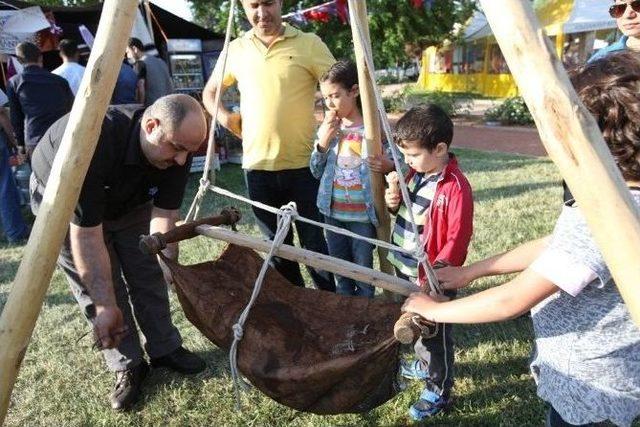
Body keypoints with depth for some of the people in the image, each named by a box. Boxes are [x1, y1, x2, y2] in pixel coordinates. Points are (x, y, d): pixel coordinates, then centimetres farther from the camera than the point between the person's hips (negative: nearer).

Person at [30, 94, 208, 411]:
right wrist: (106, 305, -35)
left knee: (149, 276, 3)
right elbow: (86, 234, -38)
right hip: (65, 205, -4)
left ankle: (165, 349, 21)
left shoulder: (177, 148, -26)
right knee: (96, 288, -5)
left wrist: (168, 265, -34)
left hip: (131, 201, 4)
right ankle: (127, 367, 12)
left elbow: (165, 213, -21)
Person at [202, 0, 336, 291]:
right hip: (257, 166, 4)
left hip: (303, 165, -3)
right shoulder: (236, 49, 9)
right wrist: (224, 116, 4)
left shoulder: (309, 44, -2)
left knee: (315, 243, 2)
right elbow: (209, 92, 21)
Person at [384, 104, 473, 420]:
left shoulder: (456, 187, -23)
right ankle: (424, 364, 49)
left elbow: (458, 238, -21)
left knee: (435, 334, 9)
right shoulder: (415, 173, 3)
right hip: (404, 269, 8)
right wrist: (394, 202, -5)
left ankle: (439, 391, 28)